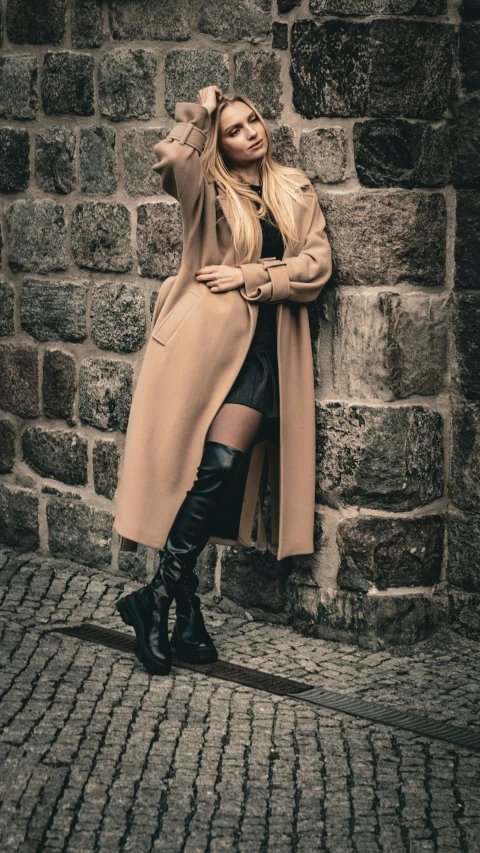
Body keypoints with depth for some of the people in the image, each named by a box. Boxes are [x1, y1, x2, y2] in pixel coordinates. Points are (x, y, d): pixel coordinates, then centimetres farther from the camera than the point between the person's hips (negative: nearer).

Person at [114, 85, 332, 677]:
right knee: (209, 469, -9)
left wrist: (248, 277, -5)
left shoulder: (294, 189, 15)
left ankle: (159, 597, -5)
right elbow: (170, 157, -19)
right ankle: (183, 608, 0)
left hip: (264, 343, 2)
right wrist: (200, 112, -6)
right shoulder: (206, 189, 6)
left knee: (221, 466, -14)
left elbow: (318, 266, 4)